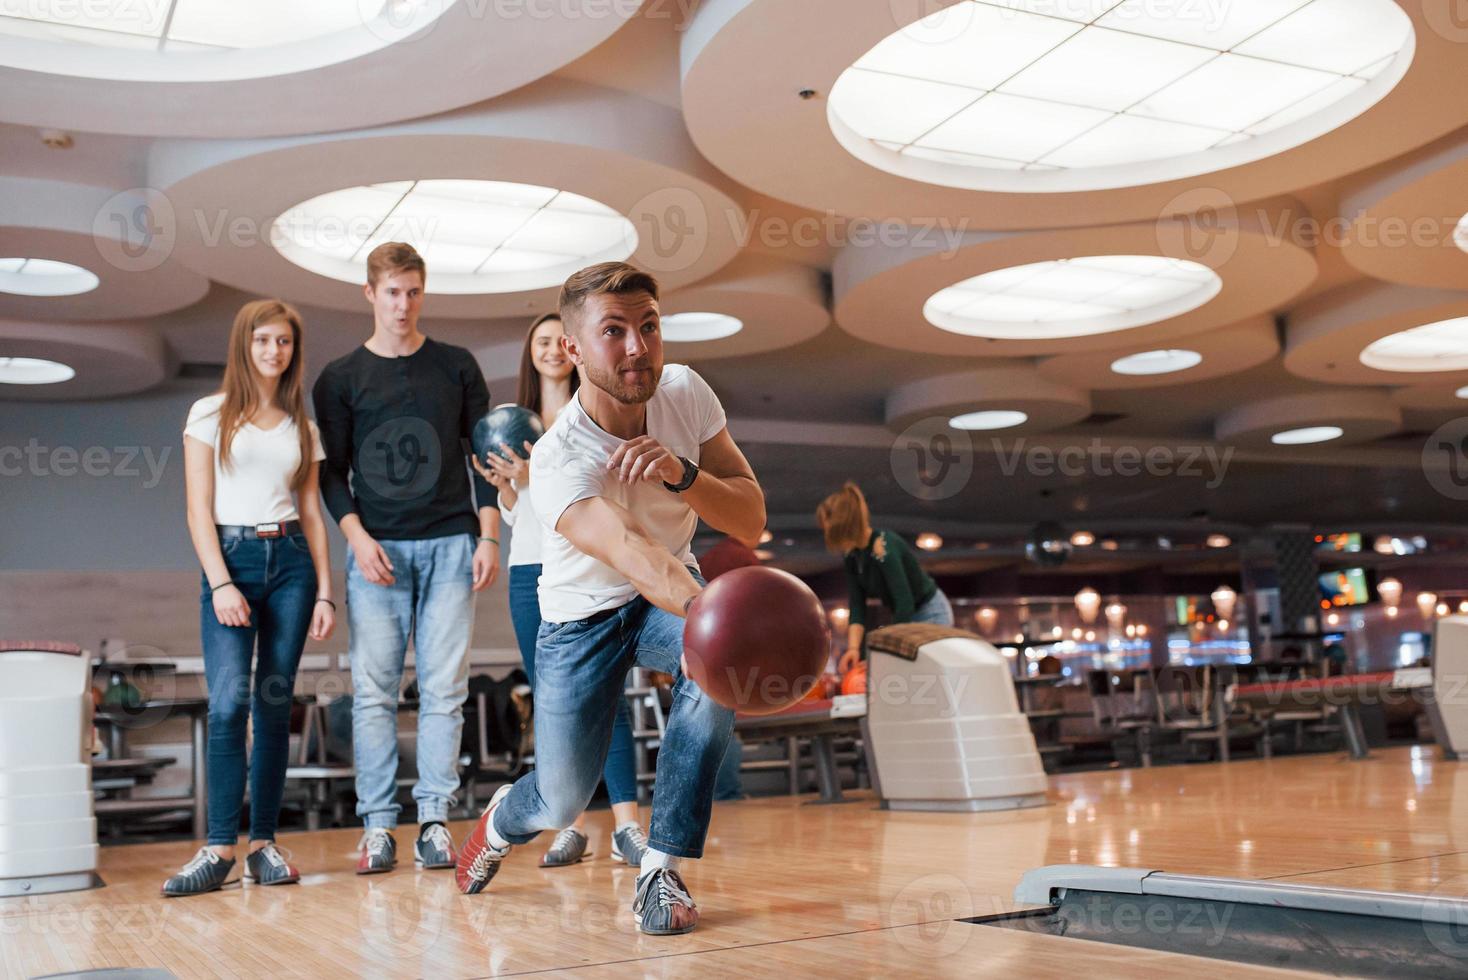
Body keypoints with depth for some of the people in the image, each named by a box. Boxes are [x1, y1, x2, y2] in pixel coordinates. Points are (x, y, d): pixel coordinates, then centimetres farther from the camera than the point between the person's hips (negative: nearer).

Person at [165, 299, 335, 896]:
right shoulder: (211, 415, 5)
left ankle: (264, 843, 7)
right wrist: (221, 583, -12)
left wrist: (325, 591, 6)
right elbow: (199, 511, -1)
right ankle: (219, 850, -13)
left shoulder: (302, 427, 15)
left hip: (291, 561, 3)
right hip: (231, 559, -3)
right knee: (229, 701, -15)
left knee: (275, 705, 2)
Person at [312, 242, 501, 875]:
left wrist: (488, 536, 2)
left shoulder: (457, 368, 11)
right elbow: (332, 471, 7)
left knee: (443, 691, -1)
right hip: (376, 549, 0)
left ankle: (434, 821, 5)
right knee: (374, 693, -2)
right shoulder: (340, 379, 9)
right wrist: (356, 535, -9)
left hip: (450, 545, 0)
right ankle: (378, 827, 3)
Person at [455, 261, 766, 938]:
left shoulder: (684, 391, -16)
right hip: (581, 614, -3)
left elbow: (750, 520, -17)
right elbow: (634, 552, -50)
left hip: (673, 597, 3)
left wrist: (682, 473, -36)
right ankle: (504, 819, 41)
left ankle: (662, 872, -17)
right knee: (562, 801, -1)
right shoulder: (557, 460, -31)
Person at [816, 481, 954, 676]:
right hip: (905, 617, 8)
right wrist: (853, 648, -21)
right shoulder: (850, 554, -5)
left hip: (930, 615, -8)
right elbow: (857, 607, -7)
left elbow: (905, 605, -31)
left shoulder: (883, 548, -29)